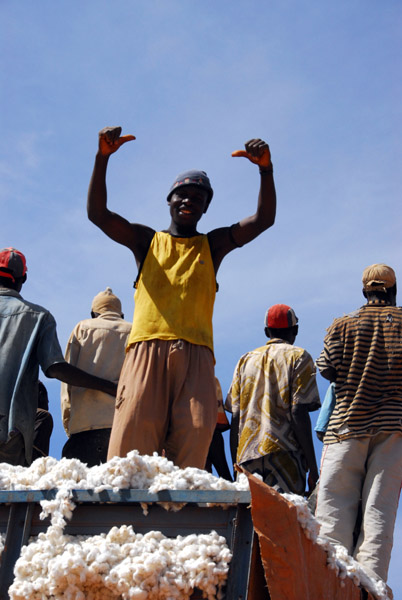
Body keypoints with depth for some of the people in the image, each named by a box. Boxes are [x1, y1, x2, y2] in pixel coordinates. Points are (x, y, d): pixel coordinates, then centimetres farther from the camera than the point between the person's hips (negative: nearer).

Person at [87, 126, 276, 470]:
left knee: (195, 434, -17)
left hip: (195, 354, 1)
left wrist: (266, 169, -4)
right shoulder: (146, 240, 21)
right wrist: (103, 157, -3)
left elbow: (264, 219, 11)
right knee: (134, 431, -16)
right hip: (147, 349, -1)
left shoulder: (212, 245, 23)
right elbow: (98, 213, 9)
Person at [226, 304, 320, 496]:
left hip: (247, 458, 4)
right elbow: (299, 413, -6)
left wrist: (236, 463, 17)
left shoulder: (245, 360, 18)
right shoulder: (298, 357, 5)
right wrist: (312, 466, -5)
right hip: (283, 456, -4)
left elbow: (235, 419, 12)